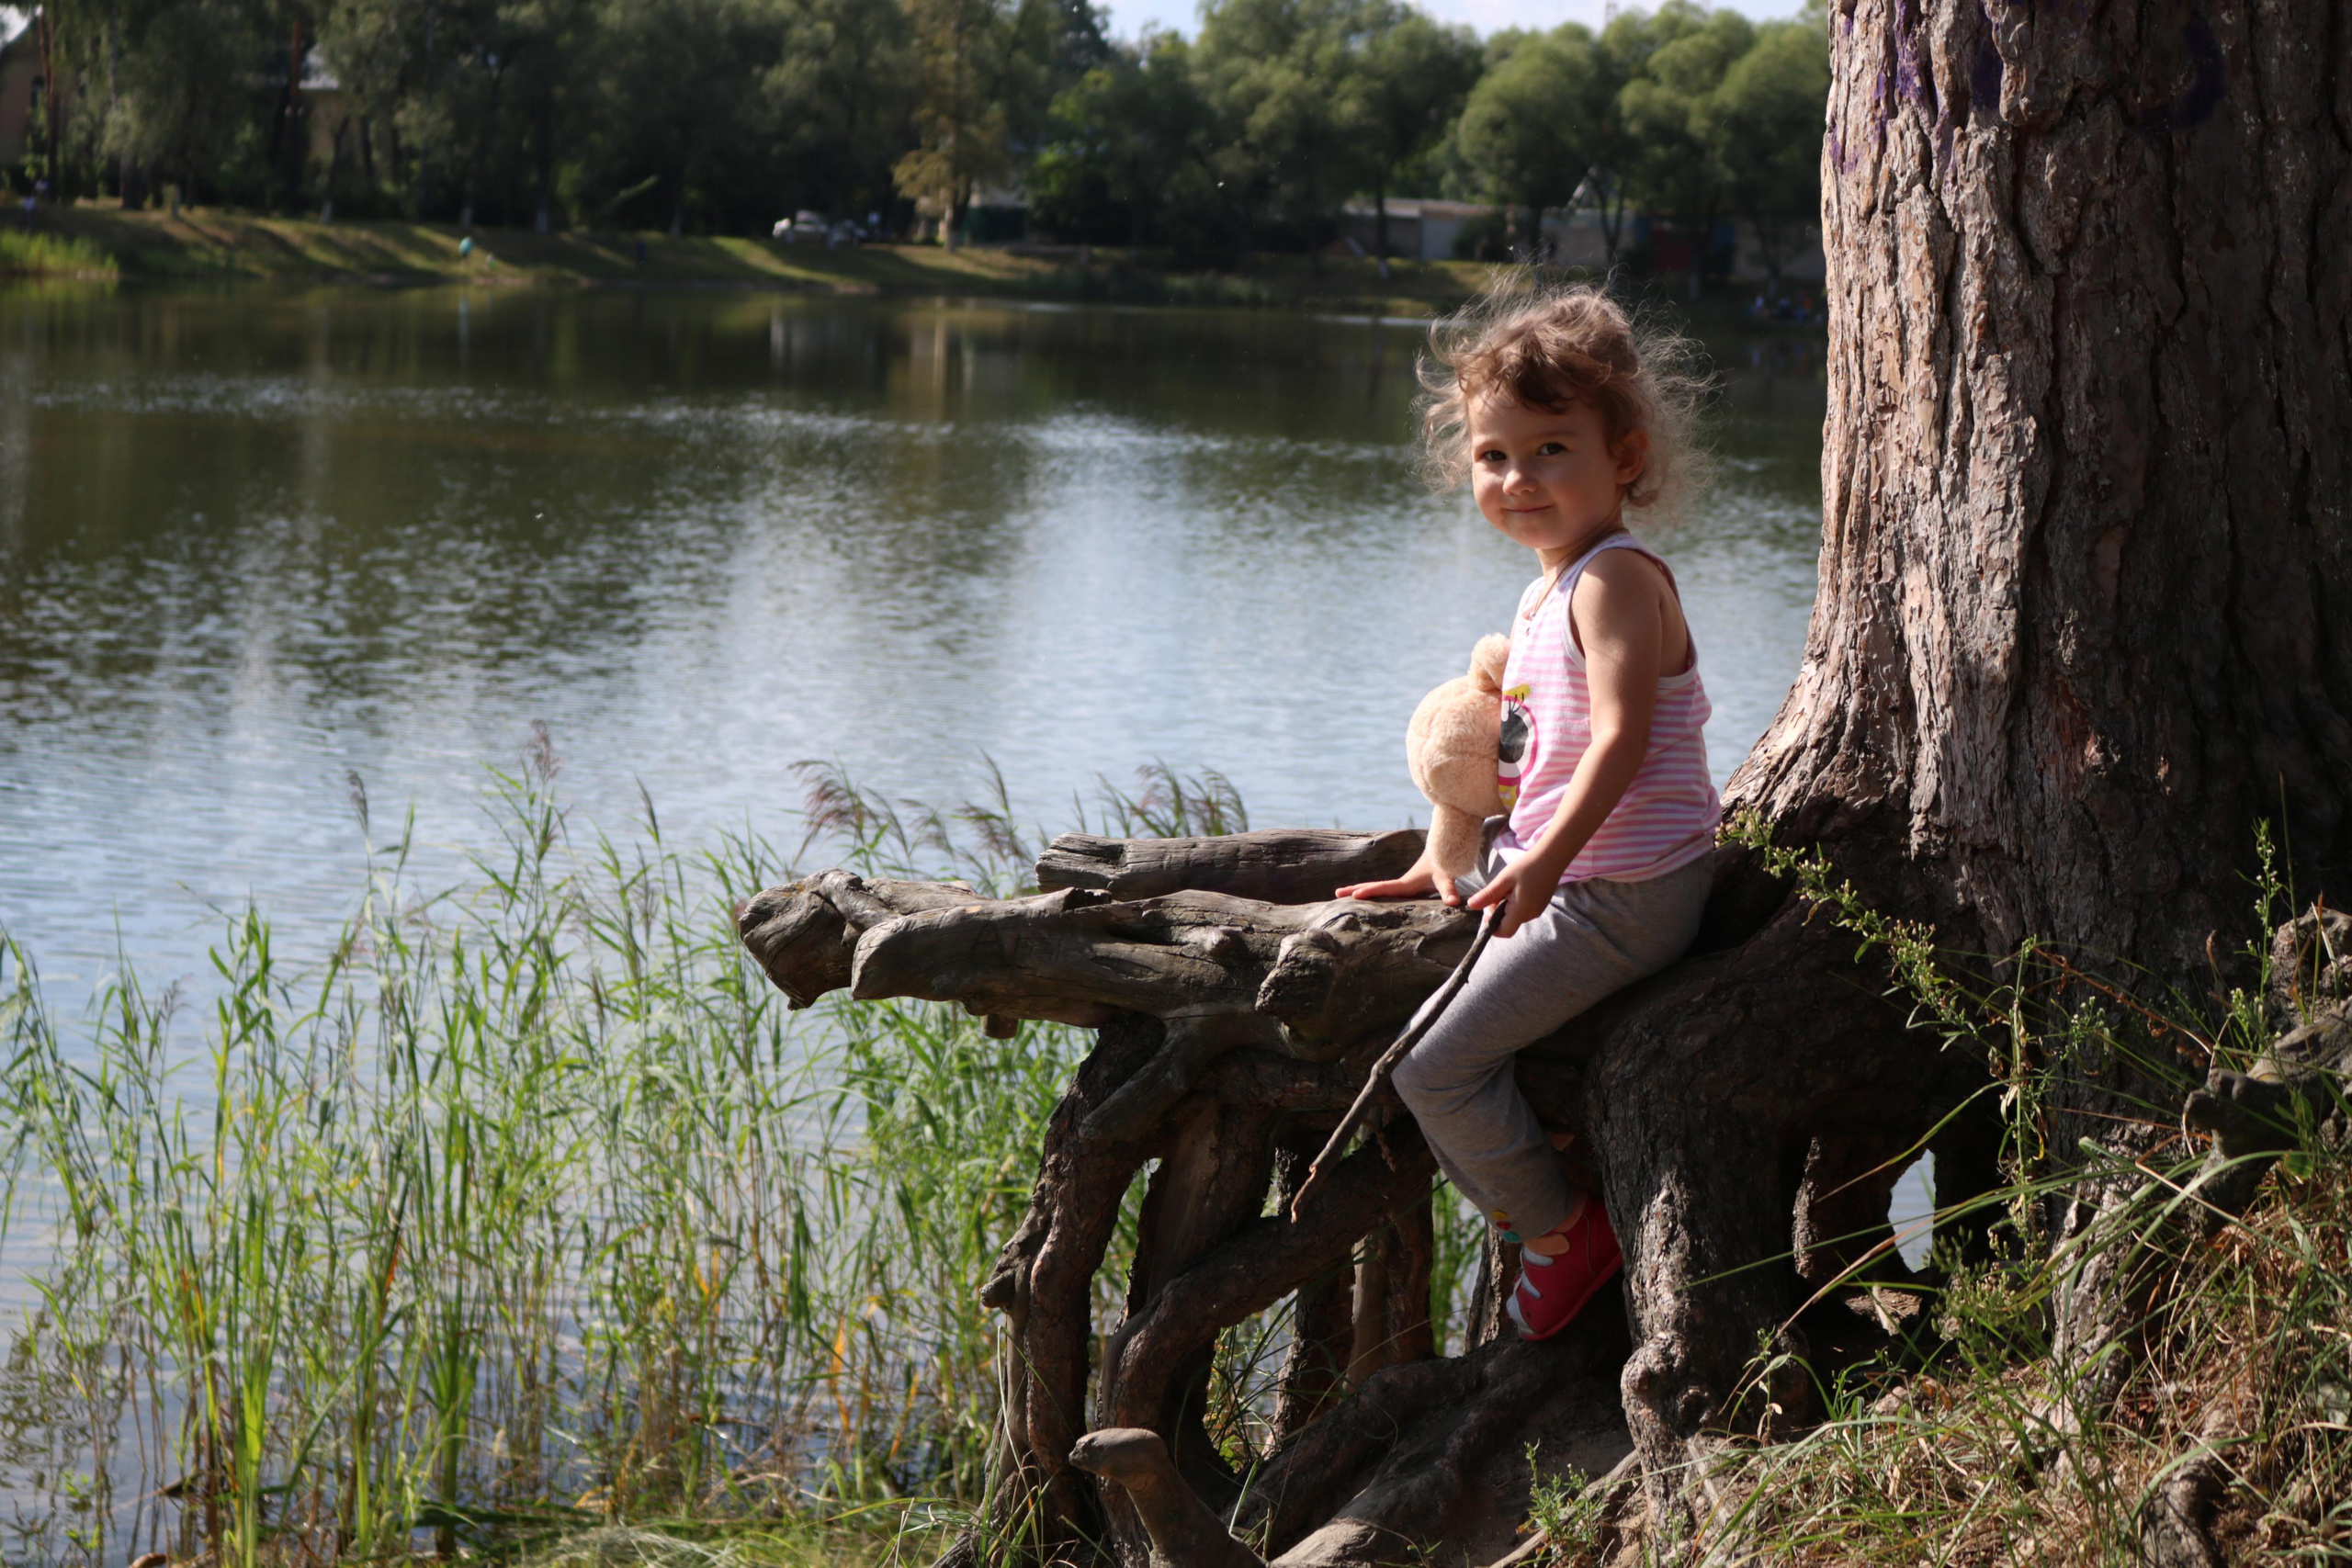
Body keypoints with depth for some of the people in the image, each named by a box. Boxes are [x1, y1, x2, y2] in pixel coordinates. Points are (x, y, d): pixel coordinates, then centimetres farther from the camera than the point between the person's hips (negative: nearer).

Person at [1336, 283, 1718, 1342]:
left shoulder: (1615, 579, -17)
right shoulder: (1547, 591, 15)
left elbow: (1621, 736, -29)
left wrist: (1546, 861, -39)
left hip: (1616, 896, -11)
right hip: (1559, 873, 11)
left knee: (1439, 1069, -13)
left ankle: (1560, 1232, 6)